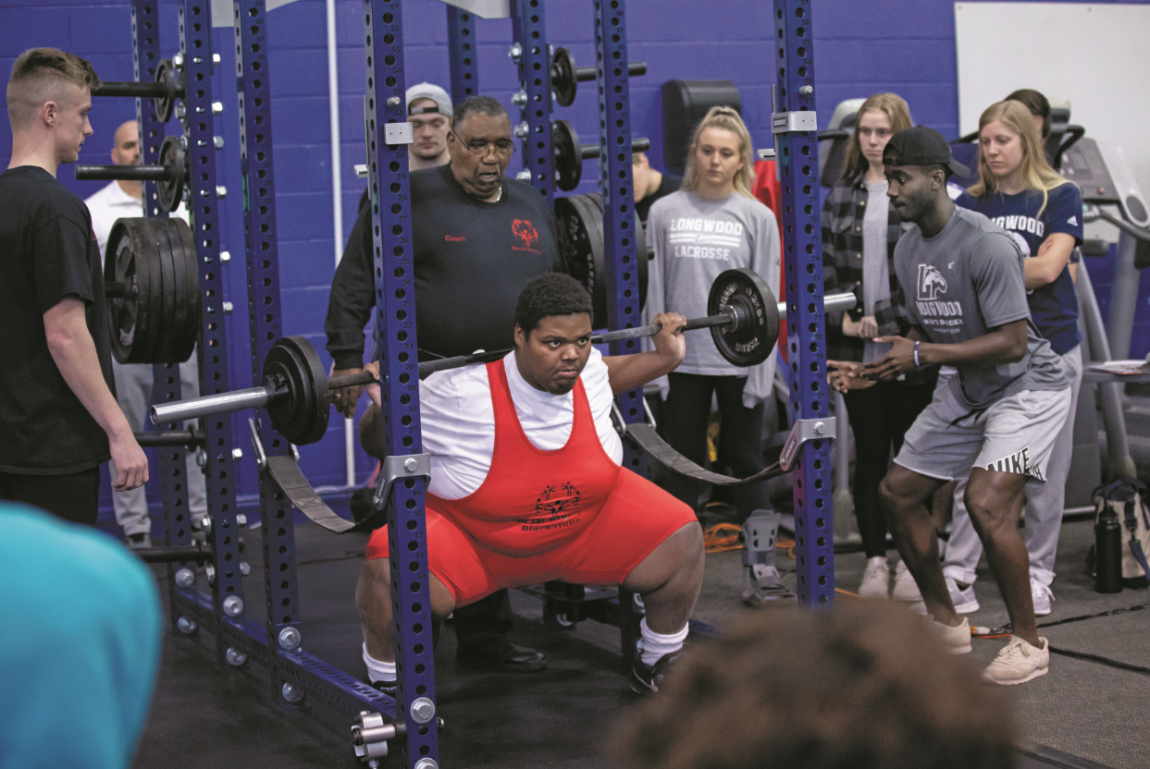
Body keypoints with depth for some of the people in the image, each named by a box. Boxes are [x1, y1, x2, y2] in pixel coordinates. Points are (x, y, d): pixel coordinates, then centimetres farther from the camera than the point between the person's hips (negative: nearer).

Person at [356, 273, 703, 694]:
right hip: (471, 536, -4)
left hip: (586, 529, 4)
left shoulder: (587, 370, -12)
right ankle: (388, 690, -3)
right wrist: (386, 407, -35)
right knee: (391, 569, -31)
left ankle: (657, 667, 13)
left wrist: (665, 356, 8)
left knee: (680, 538, -11)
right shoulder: (461, 394, -28)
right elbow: (379, 444, -14)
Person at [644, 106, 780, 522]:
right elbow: (654, 289, 4)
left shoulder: (757, 217, 1)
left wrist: (761, 370, -5)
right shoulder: (665, 212, 4)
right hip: (682, 359, 1)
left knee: (745, 459, 8)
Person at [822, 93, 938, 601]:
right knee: (869, 455, 8)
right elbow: (826, 268, 7)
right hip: (857, 350, 3)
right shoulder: (841, 197, 10)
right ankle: (875, 559, 17)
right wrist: (845, 321, -7)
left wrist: (908, 333, -12)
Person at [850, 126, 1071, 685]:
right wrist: (877, 369, -2)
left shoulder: (984, 244, -25)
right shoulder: (908, 249, 2)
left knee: (986, 502, -27)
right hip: (968, 390, 9)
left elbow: (1012, 343, -28)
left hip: (1028, 387, -9)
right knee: (897, 491, 7)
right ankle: (945, 623, 21)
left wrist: (922, 355, -30)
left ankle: (1029, 644, -9)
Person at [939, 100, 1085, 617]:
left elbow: (1047, 267, -13)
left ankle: (1037, 576, 18)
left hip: (1050, 350, -1)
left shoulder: (1060, 197, 0)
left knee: (1045, 473, 6)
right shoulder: (970, 204, 8)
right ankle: (957, 578, -2)